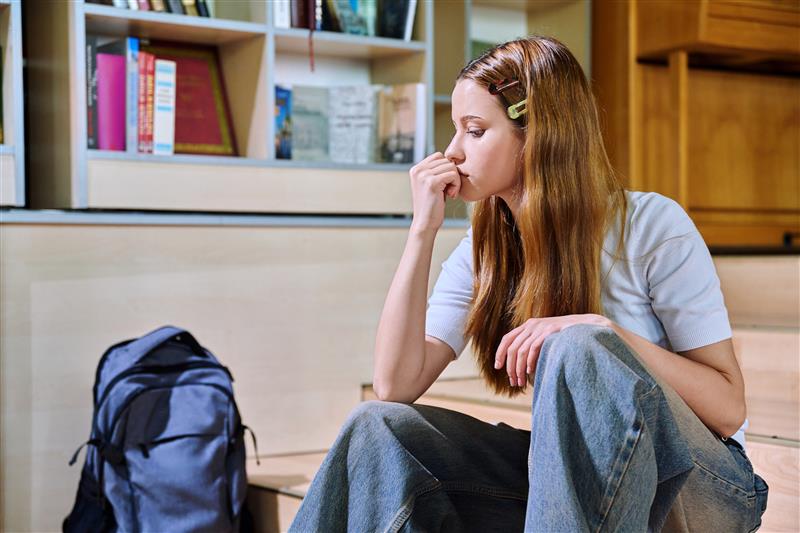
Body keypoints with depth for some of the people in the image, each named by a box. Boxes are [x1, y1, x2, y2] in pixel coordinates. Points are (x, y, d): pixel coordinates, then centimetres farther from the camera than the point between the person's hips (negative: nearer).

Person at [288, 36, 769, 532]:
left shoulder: (652, 226, -12)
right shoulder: (483, 251, 2)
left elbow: (730, 408, -13)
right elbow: (396, 386, -10)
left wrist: (603, 333, -27)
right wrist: (423, 229, -13)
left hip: (703, 487, -4)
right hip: (573, 472, 4)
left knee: (578, 350, -34)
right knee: (378, 426, -17)